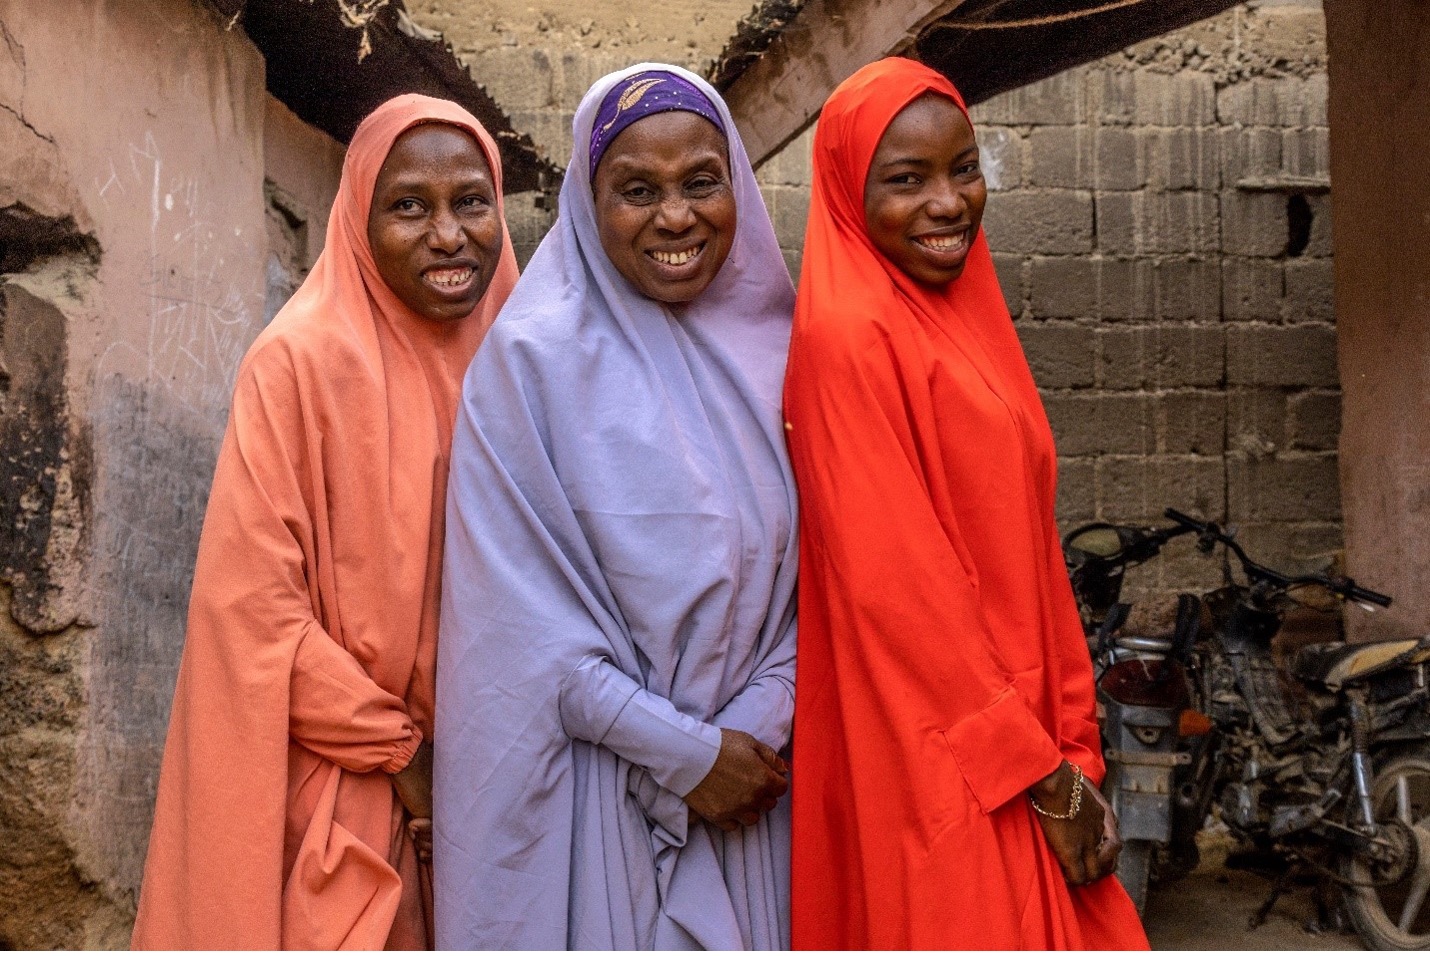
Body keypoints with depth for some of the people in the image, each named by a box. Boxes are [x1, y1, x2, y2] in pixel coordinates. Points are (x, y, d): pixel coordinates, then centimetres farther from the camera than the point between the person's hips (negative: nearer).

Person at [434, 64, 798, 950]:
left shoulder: (771, 350, 5)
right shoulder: (531, 356, -8)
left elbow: (811, 574, 7)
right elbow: (522, 606, -11)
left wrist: (756, 726, -8)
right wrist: (682, 751, -12)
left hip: (747, 775, 4)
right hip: (589, 796, -4)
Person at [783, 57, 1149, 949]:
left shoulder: (964, 319, 12)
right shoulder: (849, 337, -13)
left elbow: (1026, 554, 11)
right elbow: (893, 584, -18)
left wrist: (1074, 752, 5)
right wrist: (1042, 772, -14)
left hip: (1025, 735, 8)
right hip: (941, 767, -8)